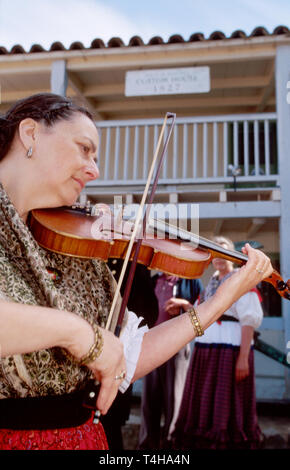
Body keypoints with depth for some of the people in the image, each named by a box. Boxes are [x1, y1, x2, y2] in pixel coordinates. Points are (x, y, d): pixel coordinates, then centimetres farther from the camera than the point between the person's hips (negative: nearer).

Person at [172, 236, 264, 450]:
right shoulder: (212, 284, 18)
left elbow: (249, 320, -12)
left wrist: (244, 357, -20)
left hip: (230, 351, -7)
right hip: (205, 351, 7)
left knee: (227, 410, -2)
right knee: (203, 408, 11)